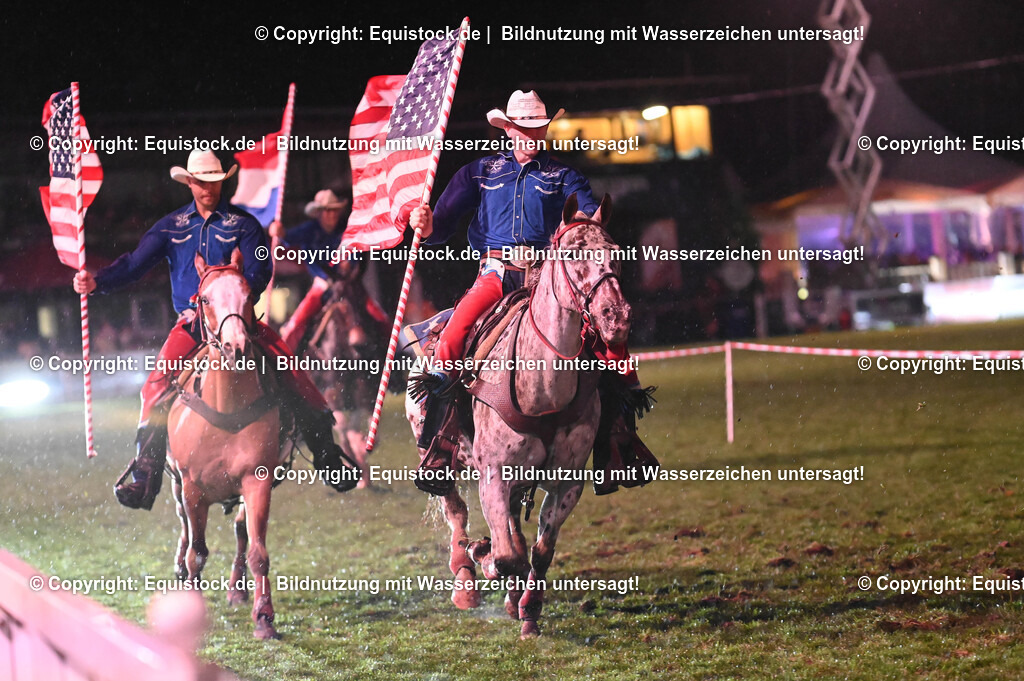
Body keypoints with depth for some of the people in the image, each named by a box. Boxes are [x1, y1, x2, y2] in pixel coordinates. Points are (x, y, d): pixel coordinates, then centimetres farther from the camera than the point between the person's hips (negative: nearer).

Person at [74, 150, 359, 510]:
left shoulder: (243, 224, 5)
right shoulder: (172, 226, 10)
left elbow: (259, 274, -3)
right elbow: (135, 263, 4)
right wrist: (97, 281, -13)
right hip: (191, 321, 1)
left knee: (289, 369, -16)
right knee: (158, 382, -22)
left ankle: (328, 459, -4)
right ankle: (143, 474, -16)